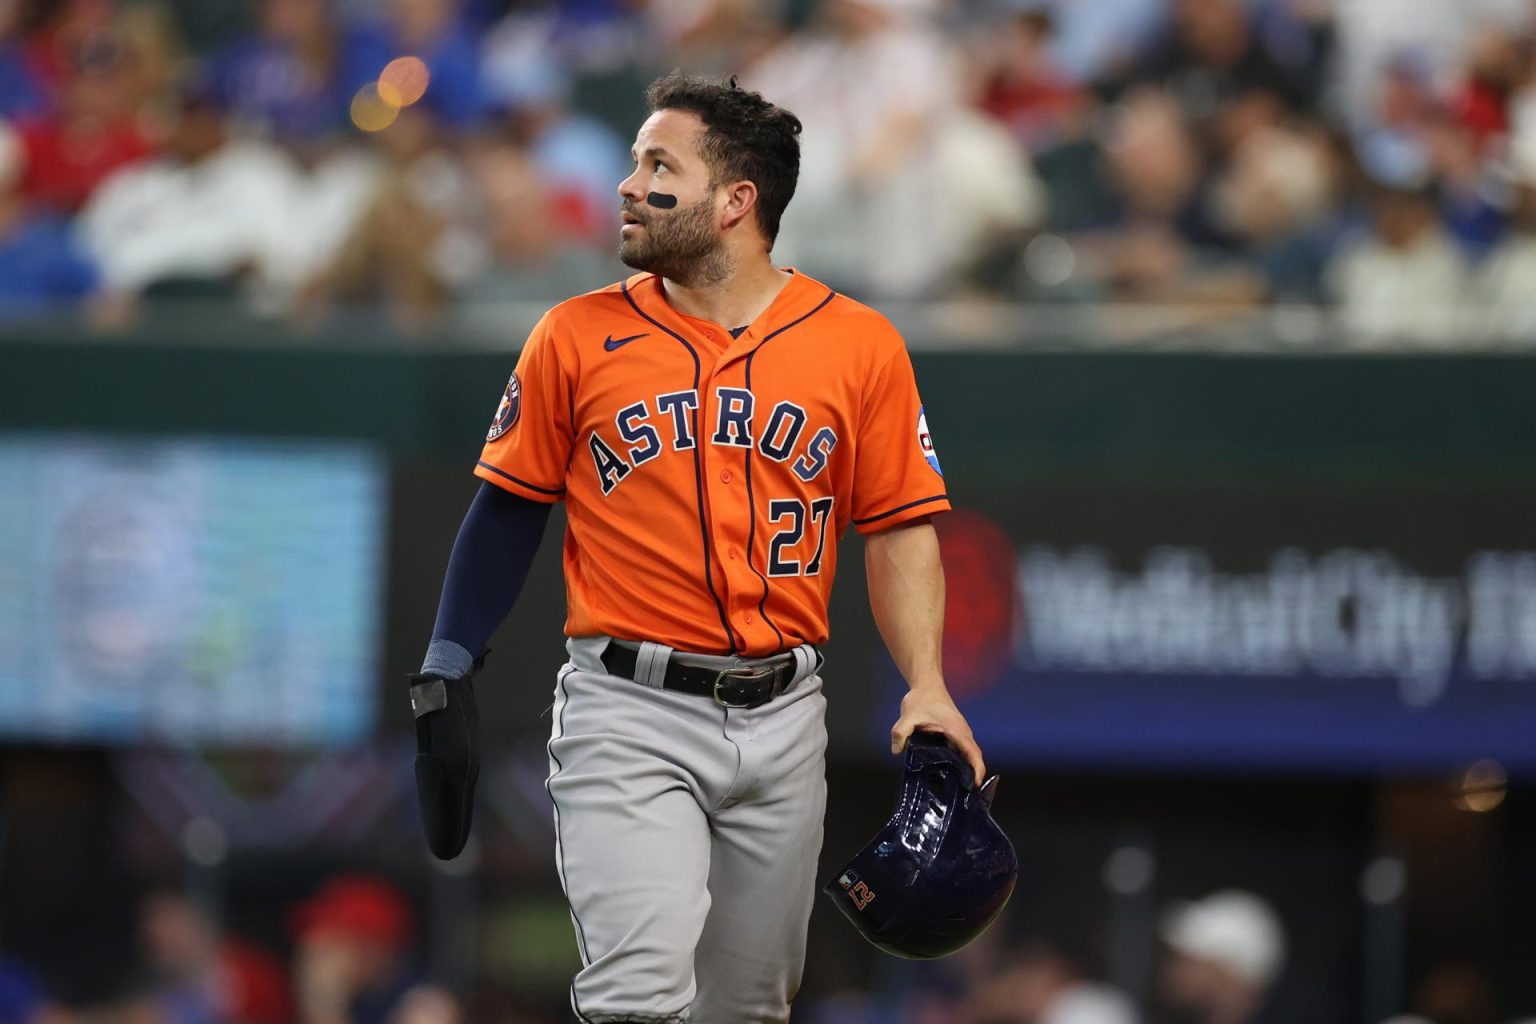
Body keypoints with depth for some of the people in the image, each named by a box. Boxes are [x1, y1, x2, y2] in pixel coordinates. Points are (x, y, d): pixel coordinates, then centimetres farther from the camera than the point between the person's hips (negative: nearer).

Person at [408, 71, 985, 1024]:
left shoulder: (861, 345, 2)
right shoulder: (578, 337, 3)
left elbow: (900, 529, 4)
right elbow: (510, 511, 8)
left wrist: (927, 690, -10)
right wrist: (444, 683, 1)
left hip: (782, 720, 2)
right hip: (628, 713, -2)